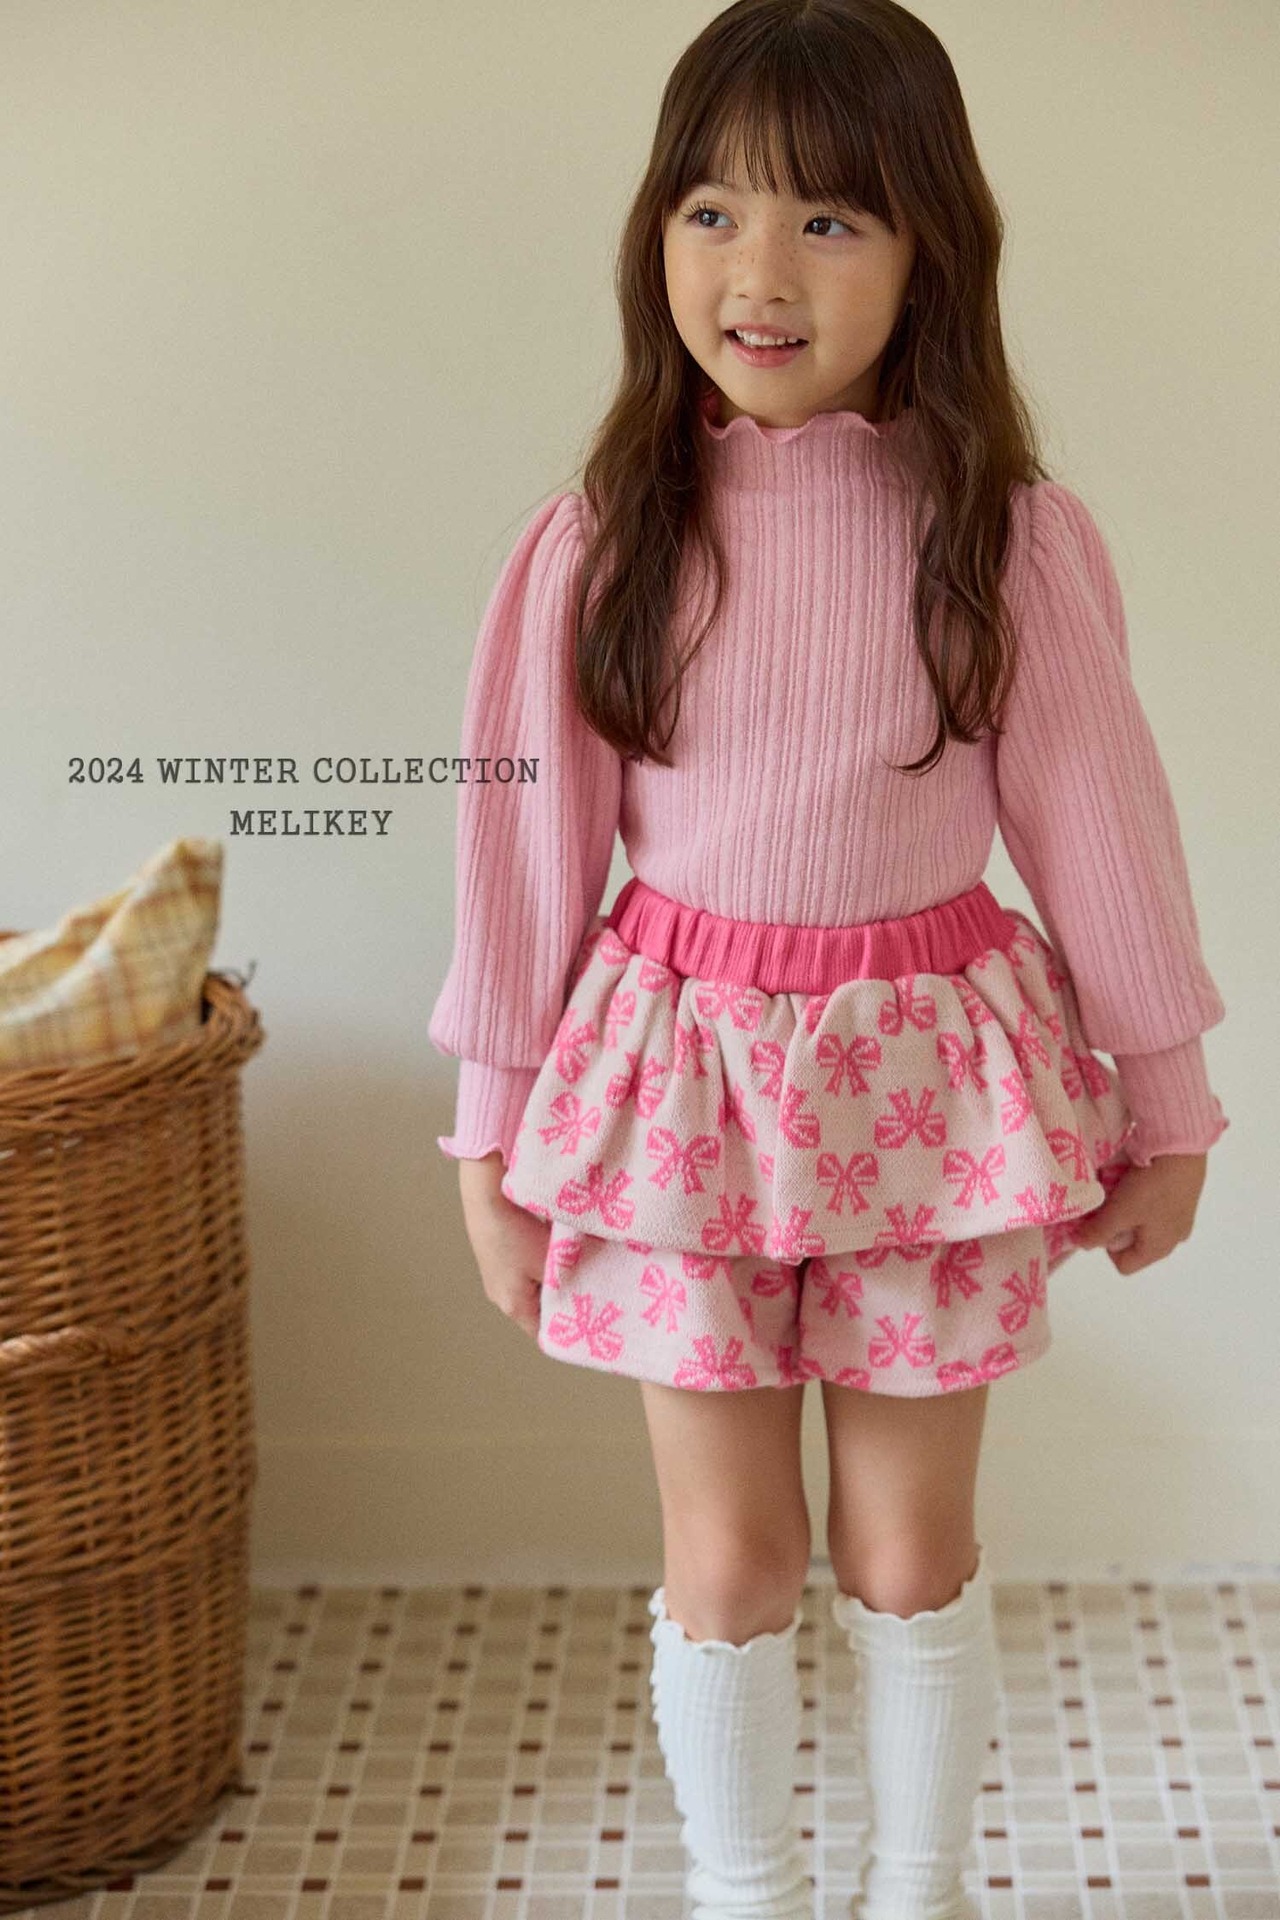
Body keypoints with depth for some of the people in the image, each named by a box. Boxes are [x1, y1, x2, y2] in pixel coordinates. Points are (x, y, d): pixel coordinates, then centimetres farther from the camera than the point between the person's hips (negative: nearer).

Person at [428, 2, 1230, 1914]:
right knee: (726, 1554, 11)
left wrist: (1166, 1103, 7)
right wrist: (495, 1131, 4)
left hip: (929, 1073, 0)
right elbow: (528, 836, 0)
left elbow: (1095, 821, 0)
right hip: (678, 1074, 1)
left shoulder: (1012, 538, -7)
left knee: (909, 1548, 12)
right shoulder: (603, 539, -6)